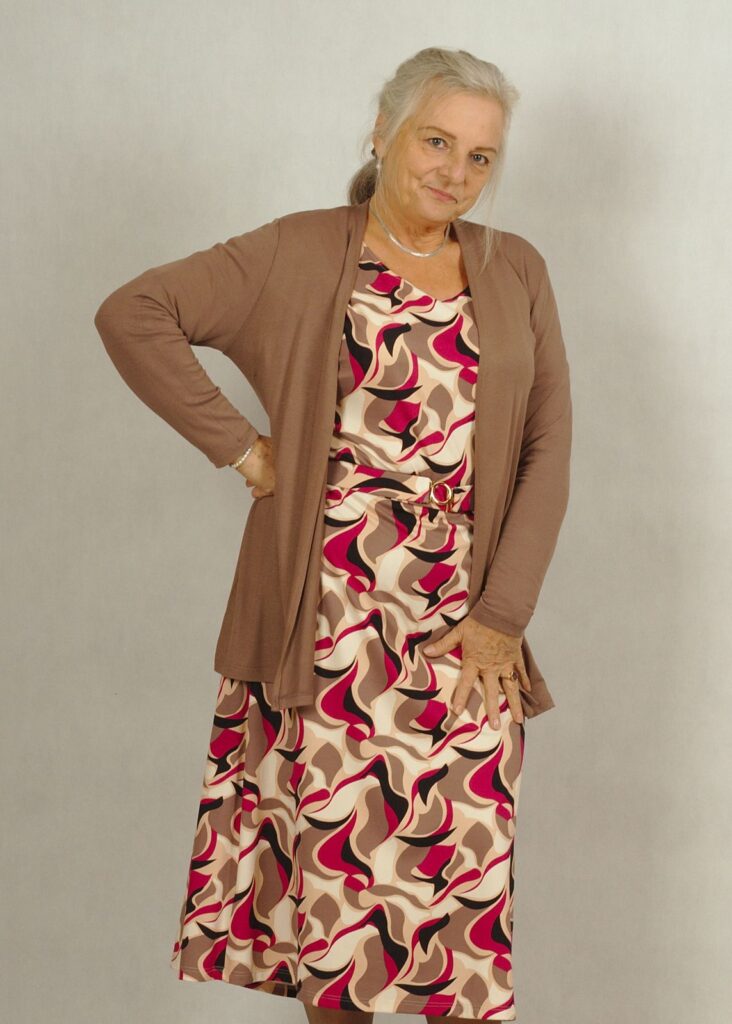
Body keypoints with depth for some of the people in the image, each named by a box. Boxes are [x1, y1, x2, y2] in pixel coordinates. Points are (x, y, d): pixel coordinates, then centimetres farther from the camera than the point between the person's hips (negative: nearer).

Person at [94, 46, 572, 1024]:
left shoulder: (518, 273, 8)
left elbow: (547, 453, 5)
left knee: (460, 875, 3)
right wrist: (237, 445, -7)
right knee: (327, 861, 6)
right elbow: (132, 313, -3)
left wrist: (503, 613, -4)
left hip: (465, 638, 2)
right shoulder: (294, 255, 2)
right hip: (325, 632, -1)